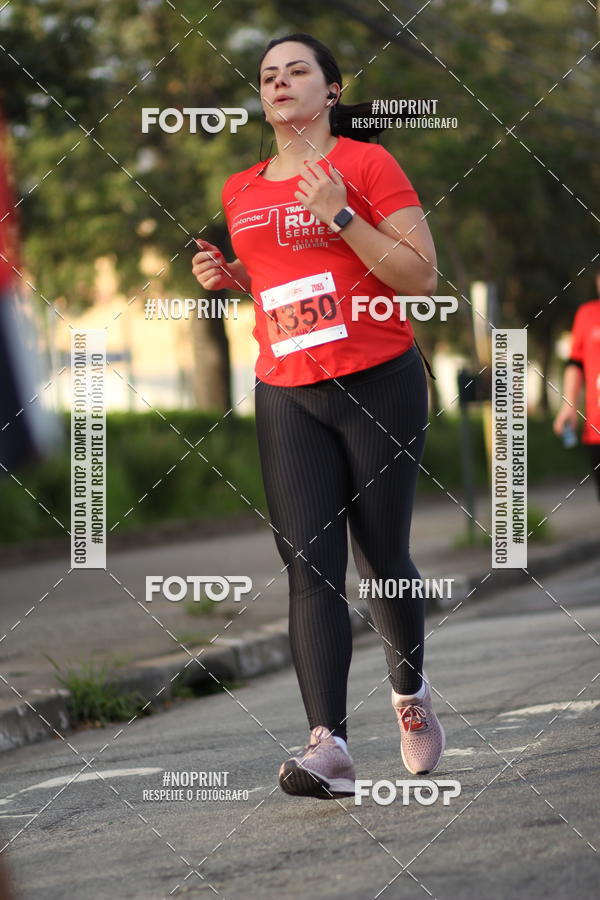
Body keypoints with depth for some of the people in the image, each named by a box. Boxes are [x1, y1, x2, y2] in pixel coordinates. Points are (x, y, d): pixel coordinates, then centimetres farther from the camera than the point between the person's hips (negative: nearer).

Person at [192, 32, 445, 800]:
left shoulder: (367, 163, -3)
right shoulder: (241, 191, 13)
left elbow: (421, 278, -9)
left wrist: (341, 216, -17)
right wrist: (227, 276, 6)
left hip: (379, 384, -4)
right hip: (286, 396, 4)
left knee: (381, 558, 2)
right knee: (309, 564, -10)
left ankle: (409, 695, 31)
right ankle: (329, 746, -20)